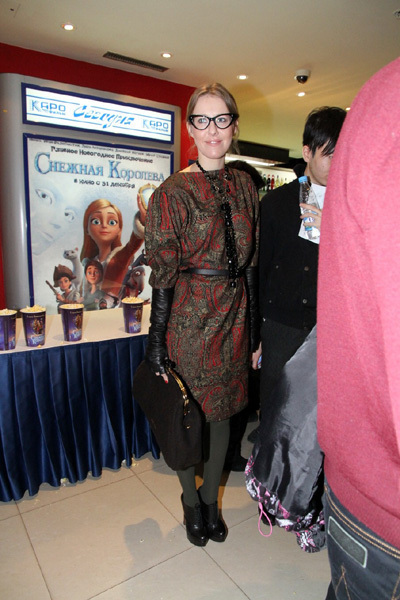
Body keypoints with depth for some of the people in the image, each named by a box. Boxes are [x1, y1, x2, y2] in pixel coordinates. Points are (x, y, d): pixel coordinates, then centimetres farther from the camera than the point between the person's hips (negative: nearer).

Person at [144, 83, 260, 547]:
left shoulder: (244, 185, 7)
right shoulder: (172, 193, -8)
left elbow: (250, 262, 9)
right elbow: (162, 275, -10)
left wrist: (253, 326, 10)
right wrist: (156, 343, -10)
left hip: (234, 314, 5)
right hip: (189, 317, -4)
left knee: (222, 410, 17)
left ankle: (212, 499, 40)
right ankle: (191, 501, 39)